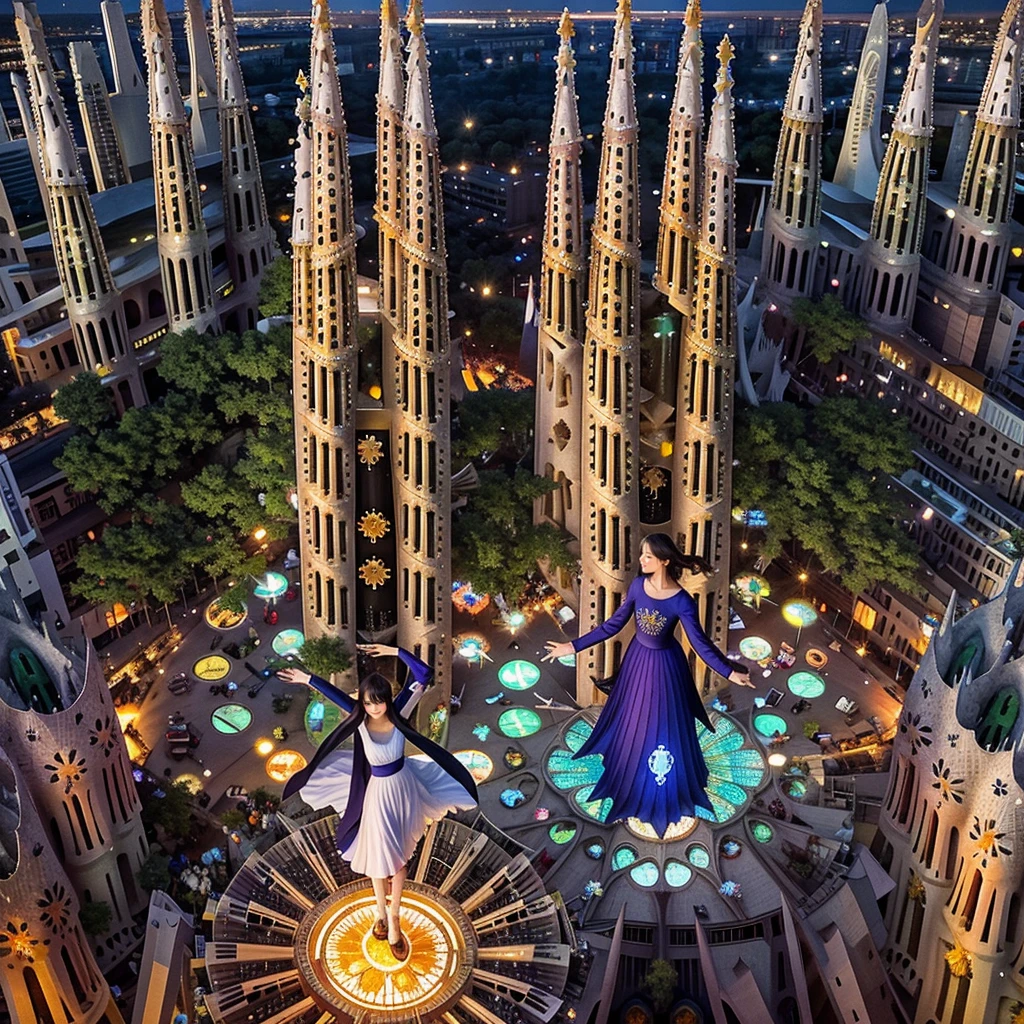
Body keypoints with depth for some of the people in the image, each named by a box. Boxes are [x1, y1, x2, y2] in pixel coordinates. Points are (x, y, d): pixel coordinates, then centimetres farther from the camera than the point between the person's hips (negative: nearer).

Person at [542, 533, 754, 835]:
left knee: (663, 725, 14)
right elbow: (614, 624, -6)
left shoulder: (682, 602, -27)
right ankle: (630, 776, 49)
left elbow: (700, 642, -18)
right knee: (632, 720, 22)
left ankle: (663, 791, 38)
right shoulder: (638, 585, -15)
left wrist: (729, 672, -23)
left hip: (665, 666, -4)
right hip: (637, 659, 4)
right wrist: (574, 646, -6)